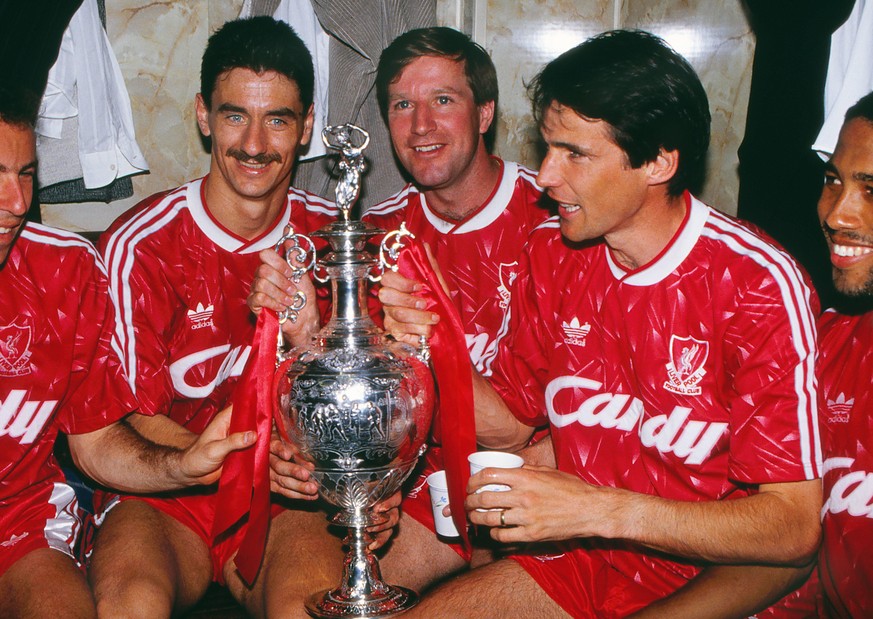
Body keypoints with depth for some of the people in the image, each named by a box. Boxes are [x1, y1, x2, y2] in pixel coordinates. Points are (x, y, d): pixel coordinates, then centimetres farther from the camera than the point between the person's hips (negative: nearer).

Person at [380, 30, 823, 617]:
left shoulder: (758, 283, -20)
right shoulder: (553, 251, -1)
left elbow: (795, 526, -20)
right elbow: (509, 424, 8)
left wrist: (599, 509, -28)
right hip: (577, 555, 5)